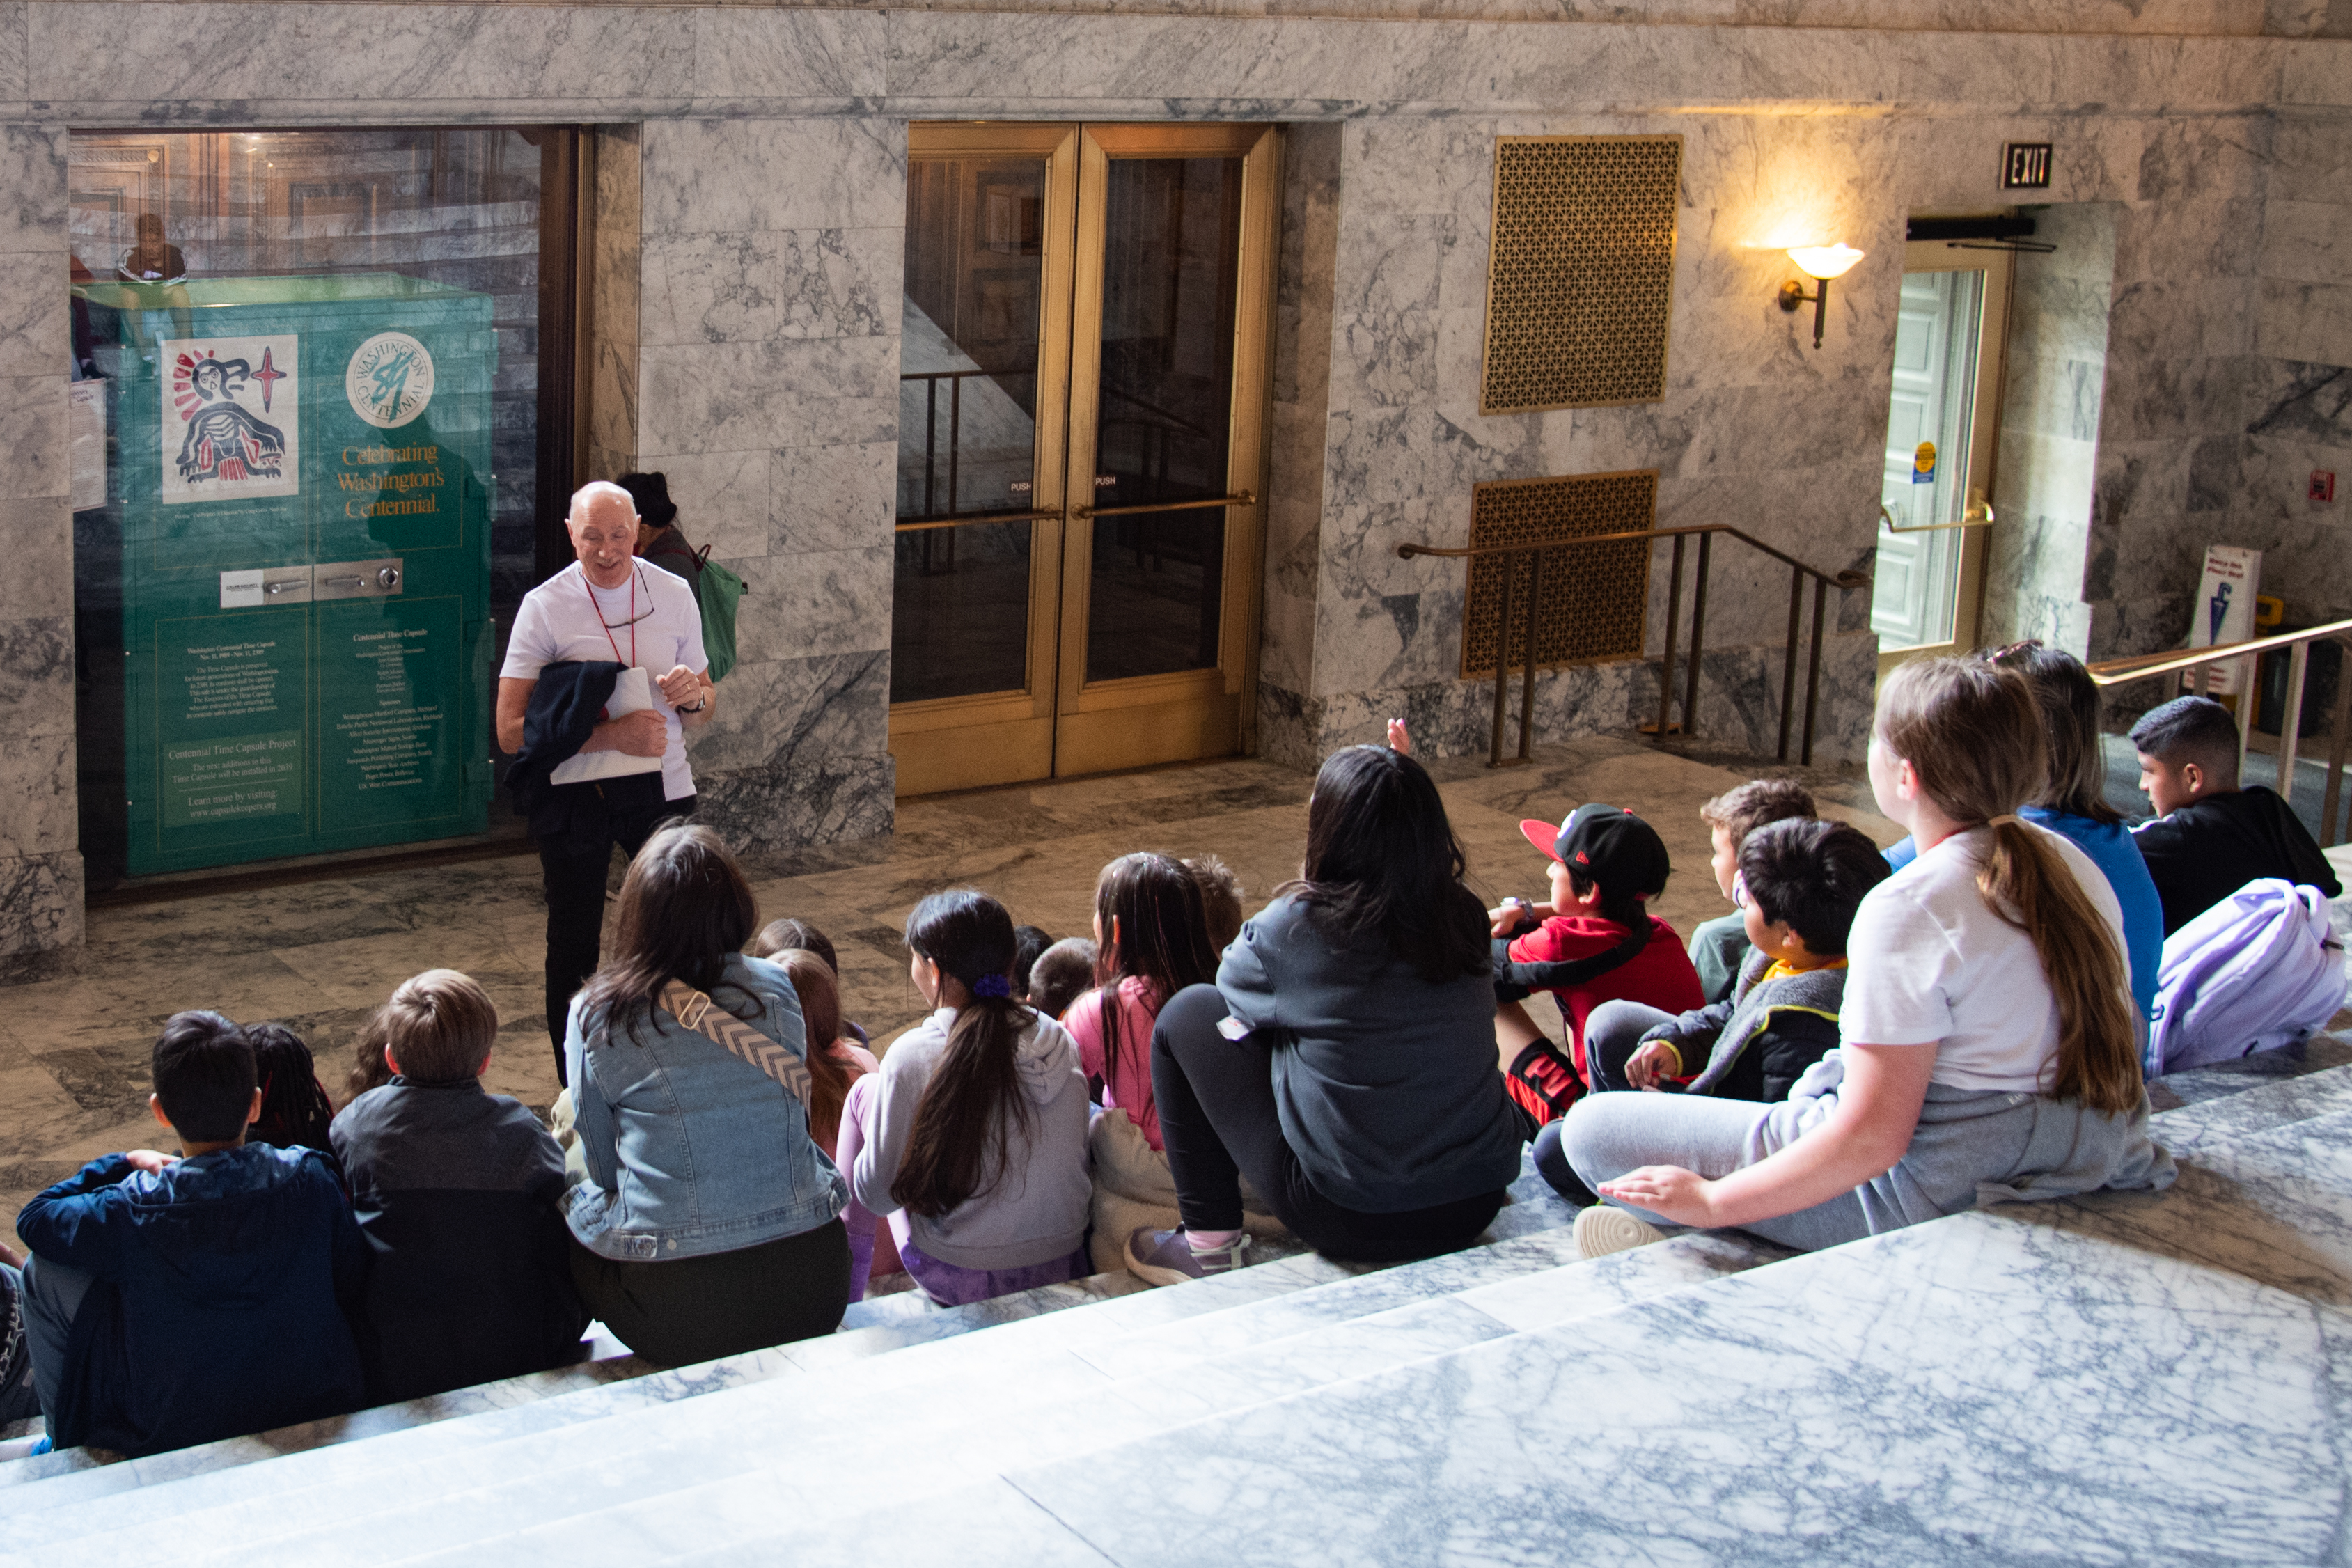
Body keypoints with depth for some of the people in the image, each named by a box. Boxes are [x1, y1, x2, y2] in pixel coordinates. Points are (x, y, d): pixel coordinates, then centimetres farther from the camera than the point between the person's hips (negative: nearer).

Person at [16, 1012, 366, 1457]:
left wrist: (124, 1163, 11)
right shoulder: (311, 1179, -15)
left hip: (175, 1435, -4)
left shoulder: (134, 1212, -20)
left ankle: (68, 1446, 28)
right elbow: (351, 1287, -2)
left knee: (46, 1271, 8)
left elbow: (35, 1218, -2)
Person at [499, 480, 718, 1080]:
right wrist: (610, 735, -23)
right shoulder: (544, 607, -8)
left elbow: (702, 716, 12)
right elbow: (511, 731, -14)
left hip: (662, 787, 2)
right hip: (575, 798, -2)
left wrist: (694, 695, -13)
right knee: (574, 947, 8)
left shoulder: (674, 595, 2)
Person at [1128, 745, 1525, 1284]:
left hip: (1351, 1221, -5)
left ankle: (1210, 1244, 14)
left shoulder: (1297, 927, -15)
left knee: (1187, 1014, 9)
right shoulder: (1465, 916, -4)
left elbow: (1236, 991, 5)